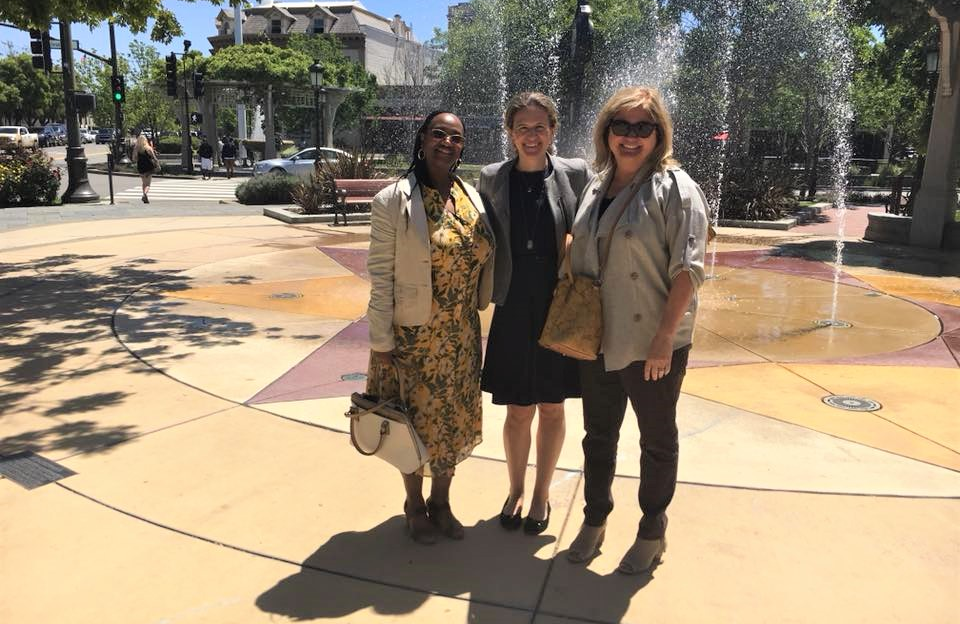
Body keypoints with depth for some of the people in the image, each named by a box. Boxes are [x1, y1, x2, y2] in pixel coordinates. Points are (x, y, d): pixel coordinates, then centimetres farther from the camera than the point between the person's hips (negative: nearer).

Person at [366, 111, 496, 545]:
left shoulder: (473, 198, 4)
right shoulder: (393, 201, -11)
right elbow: (380, 276, -12)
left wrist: (479, 310, 10)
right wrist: (381, 341, -12)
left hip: (461, 336, 5)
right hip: (412, 335, -5)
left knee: (455, 418, 15)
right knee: (416, 419, 10)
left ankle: (441, 500, 38)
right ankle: (414, 504, 35)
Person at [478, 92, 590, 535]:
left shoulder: (576, 175, -3)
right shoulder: (492, 179, 1)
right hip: (514, 312, 1)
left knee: (551, 408, 13)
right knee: (518, 411, 10)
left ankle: (542, 493, 34)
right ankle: (515, 490, 34)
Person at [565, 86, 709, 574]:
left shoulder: (674, 187, -10)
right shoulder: (597, 187, 9)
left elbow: (688, 269, -15)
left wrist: (665, 337, -19)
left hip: (653, 345, -5)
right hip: (598, 339, 6)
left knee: (657, 441, 12)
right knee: (598, 435, 18)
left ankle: (652, 533, 31)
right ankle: (594, 520, 36)